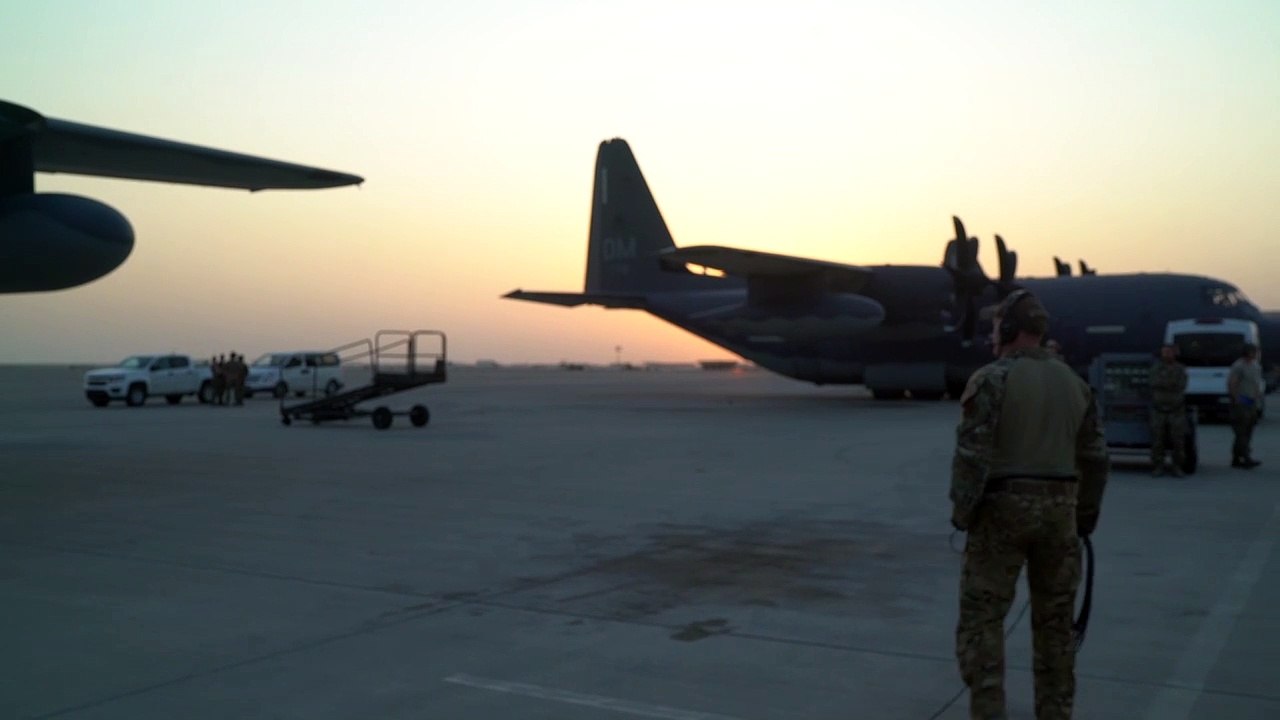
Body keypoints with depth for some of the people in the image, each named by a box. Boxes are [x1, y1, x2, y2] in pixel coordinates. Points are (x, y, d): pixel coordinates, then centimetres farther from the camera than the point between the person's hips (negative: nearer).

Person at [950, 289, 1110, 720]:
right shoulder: (1074, 382, 8)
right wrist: (1086, 515, 17)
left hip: (1003, 508, -5)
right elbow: (1094, 458, 9)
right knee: (1054, 621, 14)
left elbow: (972, 453, -17)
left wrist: (961, 510, -7)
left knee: (982, 617, 1)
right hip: (1059, 508, 5)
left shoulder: (992, 379, -10)